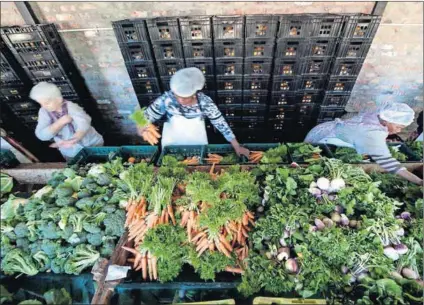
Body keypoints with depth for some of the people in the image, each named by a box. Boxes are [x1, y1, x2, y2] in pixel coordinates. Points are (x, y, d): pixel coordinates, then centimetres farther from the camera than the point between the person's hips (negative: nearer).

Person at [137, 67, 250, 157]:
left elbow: (221, 124, -18)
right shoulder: (166, 98, -25)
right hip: (172, 145, 1)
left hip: (197, 145, 0)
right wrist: (143, 126, -37)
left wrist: (237, 146, -17)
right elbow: (148, 116, -14)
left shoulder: (205, 102, -26)